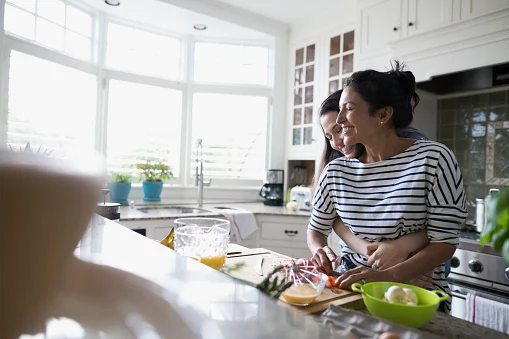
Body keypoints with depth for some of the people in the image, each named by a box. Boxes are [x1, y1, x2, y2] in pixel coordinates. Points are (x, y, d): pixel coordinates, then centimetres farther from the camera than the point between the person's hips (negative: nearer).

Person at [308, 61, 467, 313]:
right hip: (351, 284, 3)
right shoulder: (335, 172, -1)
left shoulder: (433, 159, -10)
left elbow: (445, 243, -11)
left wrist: (388, 276, -25)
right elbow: (317, 229, 11)